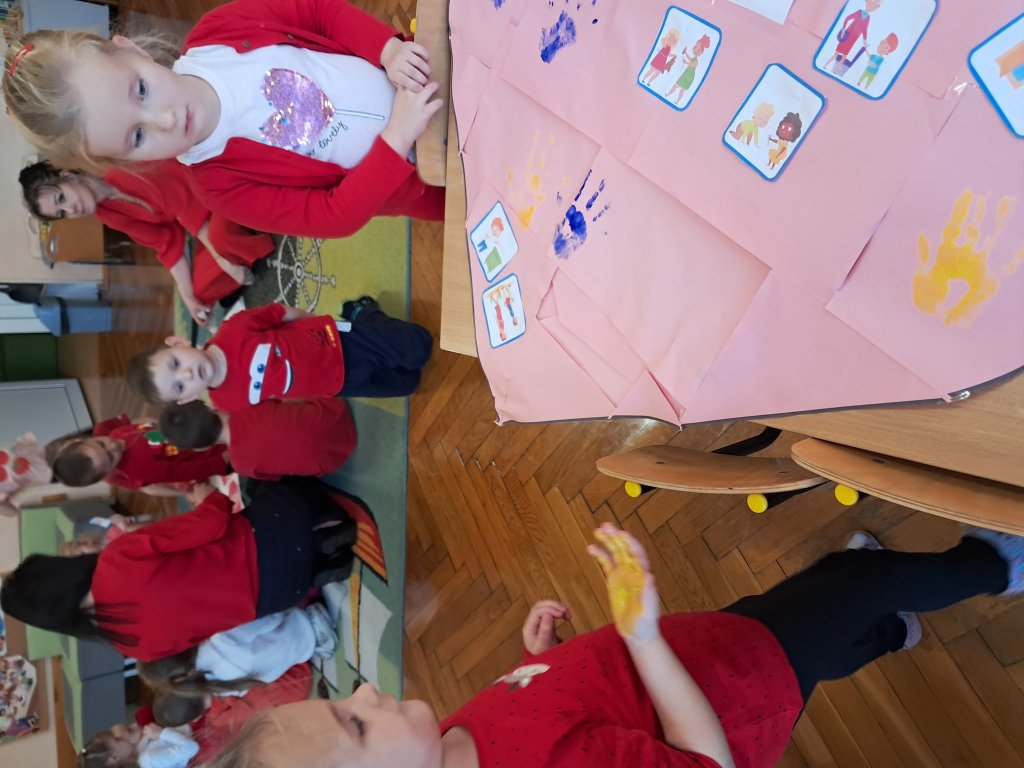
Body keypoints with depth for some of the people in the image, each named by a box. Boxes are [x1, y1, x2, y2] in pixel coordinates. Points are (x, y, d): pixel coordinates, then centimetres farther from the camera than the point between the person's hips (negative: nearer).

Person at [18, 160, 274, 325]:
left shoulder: (124, 174, -20)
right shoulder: (110, 216, 2)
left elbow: (183, 203, -22)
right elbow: (166, 244, 0)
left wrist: (222, 258, -23)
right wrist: (188, 296, -7)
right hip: (203, 220, 7)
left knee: (221, 237, -40)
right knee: (202, 288, -10)